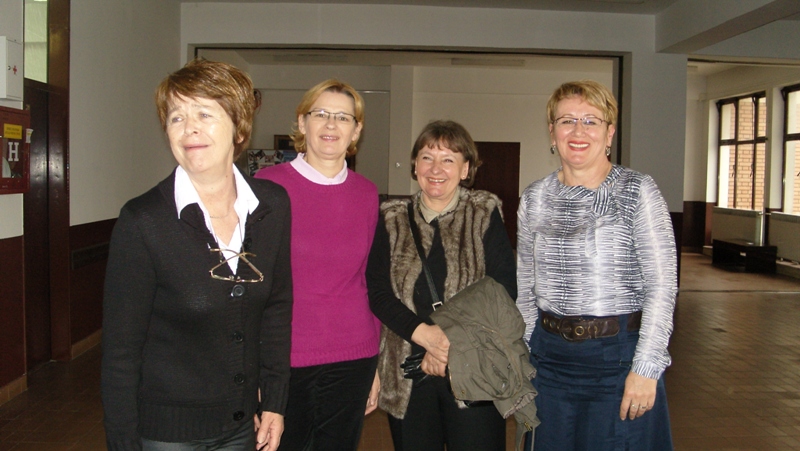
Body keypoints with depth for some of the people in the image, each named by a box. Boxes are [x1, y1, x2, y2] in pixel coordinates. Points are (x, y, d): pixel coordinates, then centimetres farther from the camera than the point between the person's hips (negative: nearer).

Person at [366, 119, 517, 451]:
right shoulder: (392, 219, 7)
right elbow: (378, 293, 0)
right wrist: (424, 333, -16)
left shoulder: (485, 215, 2)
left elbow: (504, 290, -5)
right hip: (407, 375, 2)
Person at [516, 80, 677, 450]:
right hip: (550, 357, 4)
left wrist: (645, 369, -15)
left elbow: (662, 287, -10)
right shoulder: (533, 199, 5)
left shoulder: (637, 191, -6)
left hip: (620, 355, -4)